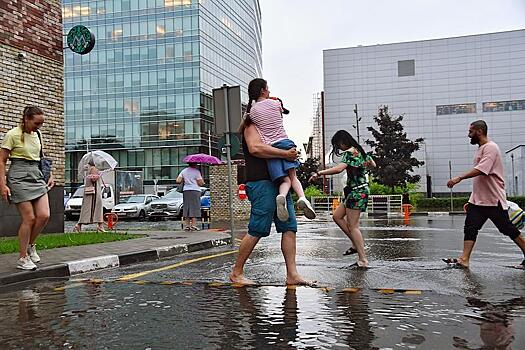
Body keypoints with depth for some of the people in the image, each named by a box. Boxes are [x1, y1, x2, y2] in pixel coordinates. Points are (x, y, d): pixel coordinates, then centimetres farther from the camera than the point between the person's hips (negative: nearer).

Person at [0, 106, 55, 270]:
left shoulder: (37, 135, 12)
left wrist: (49, 175, 15)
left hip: (37, 176, 6)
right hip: (19, 177, -6)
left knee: (44, 215, -7)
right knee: (29, 218, -8)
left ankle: (30, 245, 18)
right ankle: (23, 258, 5)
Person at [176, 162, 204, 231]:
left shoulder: (184, 171, 11)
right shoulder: (196, 171, -5)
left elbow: (178, 181, 3)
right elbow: (200, 183, -9)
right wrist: (202, 180, 11)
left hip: (186, 191, 5)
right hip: (195, 190, -5)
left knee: (186, 208, 8)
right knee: (194, 208, -3)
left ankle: (187, 225, 6)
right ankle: (193, 225, -6)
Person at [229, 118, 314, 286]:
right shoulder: (251, 126, -2)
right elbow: (255, 148, -21)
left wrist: (290, 153, 8)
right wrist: (285, 154, -19)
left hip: (278, 183, 10)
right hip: (261, 183, -9)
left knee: (289, 227, 1)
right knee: (256, 231, -7)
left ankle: (292, 274, 2)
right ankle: (236, 273, 5)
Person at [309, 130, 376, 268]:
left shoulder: (349, 152, -15)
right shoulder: (360, 150, 13)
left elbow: (339, 168, -32)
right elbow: (373, 165, 27)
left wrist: (319, 173, -33)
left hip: (356, 191, -10)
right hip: (360, 189, 10)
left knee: (353, 226, -7)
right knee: (337, 216, 15)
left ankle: (363, 260, -6)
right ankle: (356, 244, 15)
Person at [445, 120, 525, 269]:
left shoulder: (490, 147, -14)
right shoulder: (480, 149, 16)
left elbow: (481, 170, -29)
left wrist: (459, 178, -36)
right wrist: (472, 200, 21)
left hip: (494, 200, -9)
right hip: (478, 199, 9)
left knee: (508, 229, 2)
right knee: (470, 227, -3)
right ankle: (464, 259, -7)